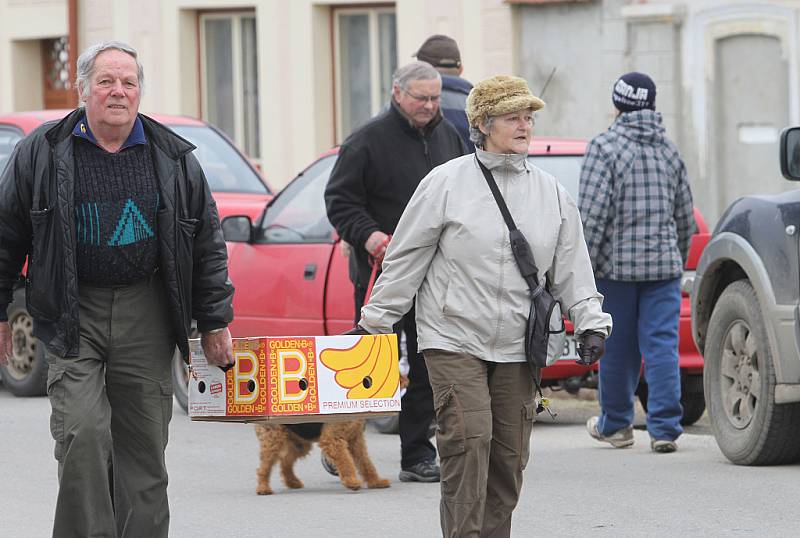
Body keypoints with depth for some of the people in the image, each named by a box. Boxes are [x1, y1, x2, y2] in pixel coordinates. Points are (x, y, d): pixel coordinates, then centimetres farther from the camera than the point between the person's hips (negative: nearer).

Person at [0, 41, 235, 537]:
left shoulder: (174, 159, 7)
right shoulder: (42, 152, 2)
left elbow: (208, 244, 12)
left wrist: (215, 321, 9)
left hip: (147, 317, 2)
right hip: (73, 317, -2)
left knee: (144, 446, 3)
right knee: (82, 431, -15)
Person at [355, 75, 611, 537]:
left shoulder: (550, 192, 9)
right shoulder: (447, 183, -3)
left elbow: (572, 265, 13)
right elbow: (405, 258, 1)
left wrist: (590, 323, 3)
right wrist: (376, 322, 2)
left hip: (517, 348, 4)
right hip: (454, 341, -4)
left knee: (509, 455, 5)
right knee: (468, 441, -15)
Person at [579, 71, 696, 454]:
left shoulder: (605, 147, -7)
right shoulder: (669, 151, 10)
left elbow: (592, 214, -13)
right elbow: (685, 217, 15)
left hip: (616, 264, -3)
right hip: (664, 264, 3)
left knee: (618, 347, 8)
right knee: (662, 344, 0)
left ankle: (616, 425, 20)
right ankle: (665, 429, -7)